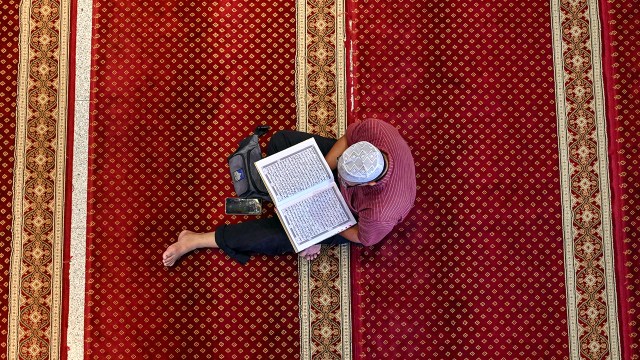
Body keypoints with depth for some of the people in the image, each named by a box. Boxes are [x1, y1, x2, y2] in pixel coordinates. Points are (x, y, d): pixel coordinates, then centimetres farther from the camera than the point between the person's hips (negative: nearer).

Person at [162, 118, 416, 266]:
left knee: (281, 233, -10)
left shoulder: (380, 213, -44)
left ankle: (196, 241, 7)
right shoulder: (374, 130, -37)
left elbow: (363, 238, -21)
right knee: (280, 141, -7)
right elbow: (346, 139, -13)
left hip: (353, 214, -5)